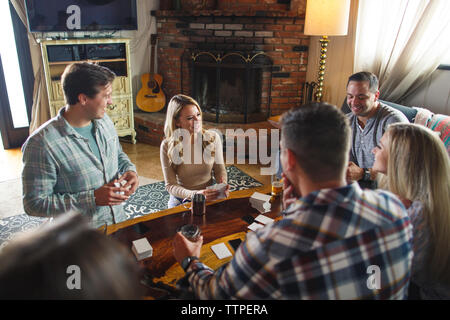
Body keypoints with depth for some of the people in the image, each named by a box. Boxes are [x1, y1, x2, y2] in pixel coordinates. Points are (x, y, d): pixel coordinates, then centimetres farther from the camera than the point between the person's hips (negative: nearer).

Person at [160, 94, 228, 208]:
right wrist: (194, 194, -28)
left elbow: (220, 169, 6)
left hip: (209, 197, 2)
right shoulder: (167, 146, -12)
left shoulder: (213, 138, -7)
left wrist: (222, 184, -17)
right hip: (181, 199, -1)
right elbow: (170, 185, -11)